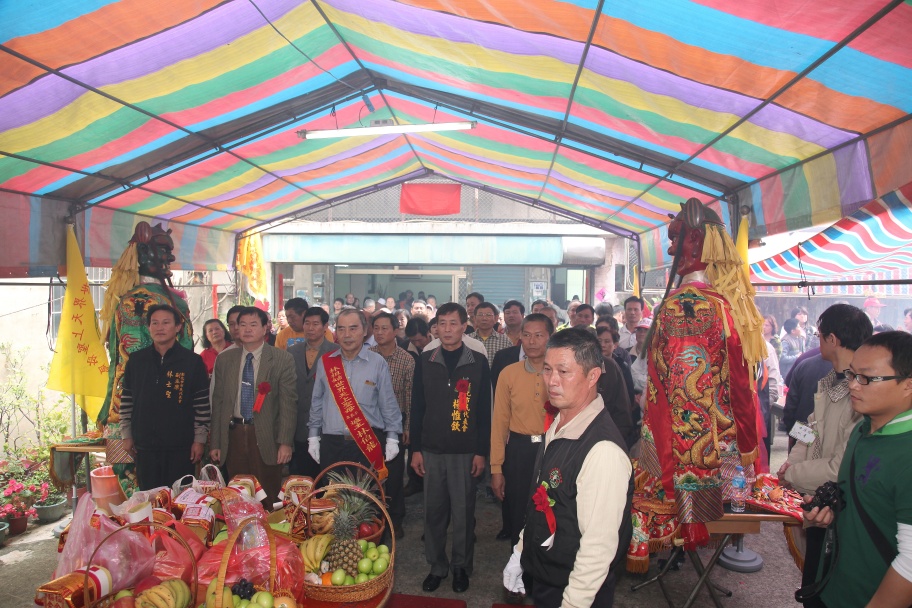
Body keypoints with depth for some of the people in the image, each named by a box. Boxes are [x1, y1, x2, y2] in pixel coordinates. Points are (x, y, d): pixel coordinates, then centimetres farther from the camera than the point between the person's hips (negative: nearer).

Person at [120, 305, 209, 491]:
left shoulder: (193, 361, -3)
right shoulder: (136, 360, 6)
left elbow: (202, 403, -3)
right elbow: (126, 399, 12)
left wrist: (200, 439, -5)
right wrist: (126, 435, 9)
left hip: (181, 447, -3)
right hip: (145, 445, 3)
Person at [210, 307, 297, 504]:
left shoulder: (282, 359, -3)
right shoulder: (224, 359, 8)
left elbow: (288, 403, -6)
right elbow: (217, 401, 9)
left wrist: (286, 442, -11)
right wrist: (215, 443, 7)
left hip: (266, 438, -3)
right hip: (233, 435, 3)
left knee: (267, 501, 4)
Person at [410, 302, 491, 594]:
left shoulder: (478, 362, -2)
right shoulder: (425, 361, 2)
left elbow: (484, 411, -1)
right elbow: (417, 406, 4)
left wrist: (481, 452, -4)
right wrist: (416, 449, 2)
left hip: (465, 452, -2)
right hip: (431, 450, 2)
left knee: (463, 511, 7)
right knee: (434, 510, 10)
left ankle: (461, 566, 26)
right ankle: (437, 565, 28)